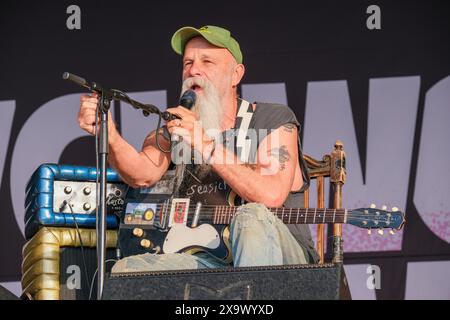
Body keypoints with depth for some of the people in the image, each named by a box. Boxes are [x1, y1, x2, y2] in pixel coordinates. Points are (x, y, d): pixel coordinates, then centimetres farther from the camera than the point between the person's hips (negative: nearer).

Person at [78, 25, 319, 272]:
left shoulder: (274, 120, 1)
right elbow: (143, 175, -10)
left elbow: (271, 196, -18)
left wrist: (207, 147, -21)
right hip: (211, 260, 4)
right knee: (126, 270, -18)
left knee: (252, 217, -36)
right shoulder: (175, 128, 13)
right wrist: (108, 133, -30)